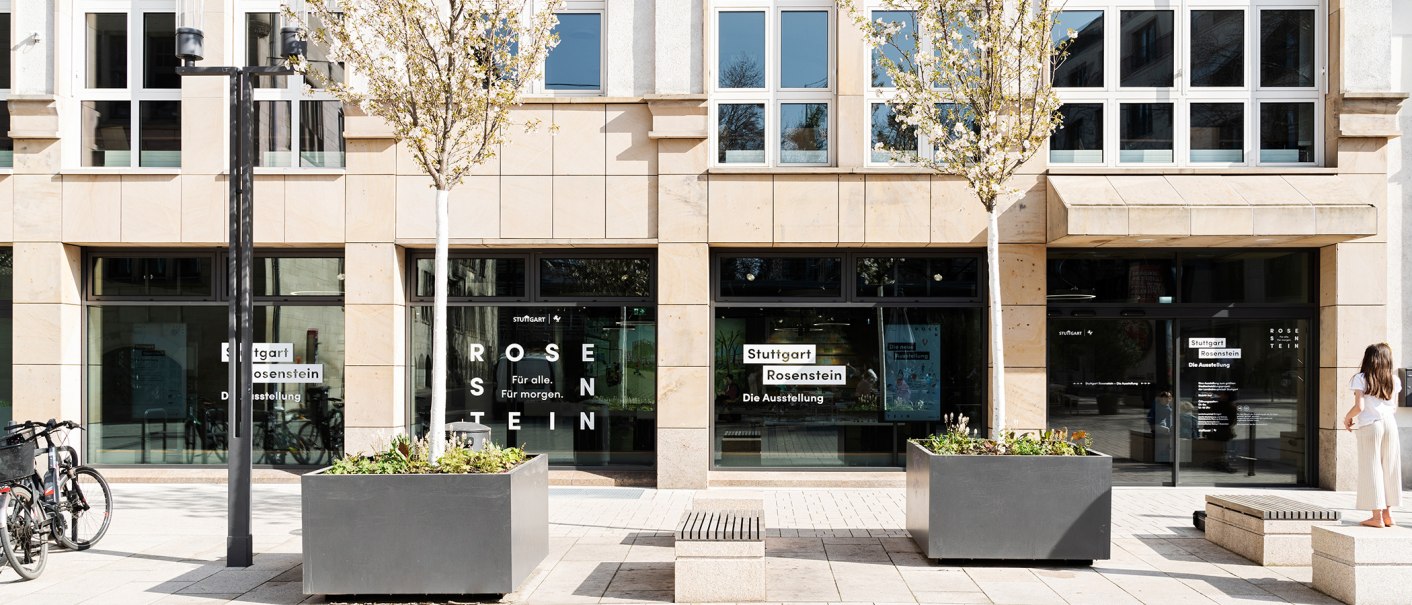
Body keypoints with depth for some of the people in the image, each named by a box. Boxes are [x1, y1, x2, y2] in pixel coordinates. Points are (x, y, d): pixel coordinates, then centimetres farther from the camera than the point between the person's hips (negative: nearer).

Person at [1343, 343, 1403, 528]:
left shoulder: (1360, 379, -7)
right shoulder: (1393, 380, 6)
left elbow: (1359, 406, -14)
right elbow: (1394, 407, 9)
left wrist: (1347, 417, 3)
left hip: (1369, 426, -4)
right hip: (1390, 424, 4)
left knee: (1372, 469, 1)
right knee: (1389, 468, 11)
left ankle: (1377, 516, 2)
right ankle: (1387, 514, 16)